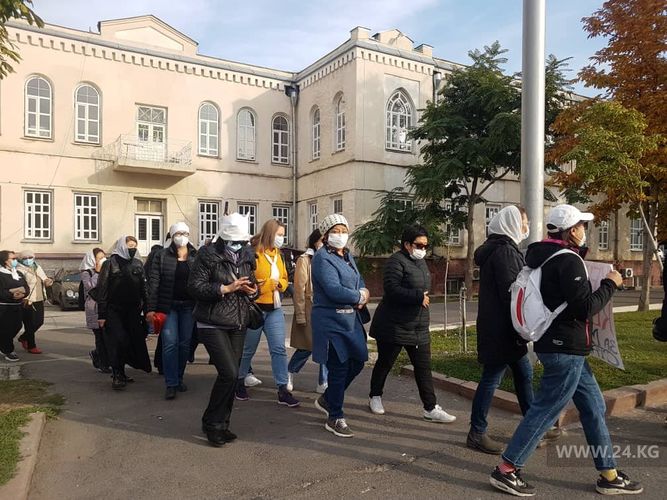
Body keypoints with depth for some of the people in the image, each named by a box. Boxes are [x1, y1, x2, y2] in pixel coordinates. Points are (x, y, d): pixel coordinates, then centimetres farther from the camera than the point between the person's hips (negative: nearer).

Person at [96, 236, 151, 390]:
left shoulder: (138, 264, 9)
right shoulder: (110, 263, -3)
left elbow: (144, 288, 9)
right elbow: (102, 289, -6)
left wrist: (146, 309, 2)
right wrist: (101, 315, -10)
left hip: (132, 312, 4)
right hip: (114, 311, -4)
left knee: (134, 341, 3)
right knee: (118, 341, -10)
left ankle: (120, 373, 19)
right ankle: (117, 375, 3)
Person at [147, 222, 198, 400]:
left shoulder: (196, 257, 4)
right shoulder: (162, 256, 0)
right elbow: (154, 282, -3)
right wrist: (151, 308, -9)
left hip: (189, 306, 2)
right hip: (168, 306, -2)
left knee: (185, 344, 8)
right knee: (170, 344, -7)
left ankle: (179, 379, 24)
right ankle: (171, 384, -1)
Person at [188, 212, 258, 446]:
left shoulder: (247, 255, 8)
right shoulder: (207, 255, -9)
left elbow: (252, 283, 18)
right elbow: (195, 287, -14)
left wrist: (252, 290, -6)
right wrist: (227, 288, -21)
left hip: (238, 324, 6)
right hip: (213, 324, -6)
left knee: (232, 375, 8)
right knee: (229, 373, -13)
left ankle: (222, 424, 24)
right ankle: (212, 423, 8)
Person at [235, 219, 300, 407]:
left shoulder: (278, 255, 11)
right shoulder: (253, 254, -14)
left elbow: (284, 279, 17)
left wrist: (278, 284, -6)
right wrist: (270, 283, -15)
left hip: (274, 309, 6)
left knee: (279, 349, 1)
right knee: (248, 349, 10)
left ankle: (282, 390, 6)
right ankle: (239, 383, 31)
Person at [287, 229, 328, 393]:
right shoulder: (305, 259, -5)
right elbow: (299, 289, -9)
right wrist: (300, 315, -12)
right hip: (310, 310, -6)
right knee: (307, 347, 2)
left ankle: (323, 384, 15)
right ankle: (289, 374, 25)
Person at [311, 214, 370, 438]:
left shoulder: (347, 255, 13)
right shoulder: (323, 258, -14)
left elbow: (359, 280, 15)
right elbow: (334, 290, -24)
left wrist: (363, 292, -8)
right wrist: (360, 297, -11)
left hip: (350, 318, 9)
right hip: (331, 320, -9)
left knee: (357, 362, 14)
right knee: (339, 367, -1)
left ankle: (327, 399, 35)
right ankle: (335, 419, 17)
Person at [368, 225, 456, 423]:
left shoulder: (421, 262, 13)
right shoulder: (396, 262, -15)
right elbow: (391, 289, -26)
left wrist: (424, 298, 12)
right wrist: (418, 297, -22)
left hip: (419, 328, 8)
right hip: (393, 326, -8)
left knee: (424, 367, 5)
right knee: (385, 363, 10)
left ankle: (430, 408, 11)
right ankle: (375, 396, 31)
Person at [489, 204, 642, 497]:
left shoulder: (545, 256, 11)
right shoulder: (567, 260, -18)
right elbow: (586, 307, -20)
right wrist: (610, 284, -6)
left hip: (559, 344, 10)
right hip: (565, 348, -10)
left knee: (593, 406, 17)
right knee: (545, 410, -3)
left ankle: (608, 475, 28)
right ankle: (506, 470, 5)